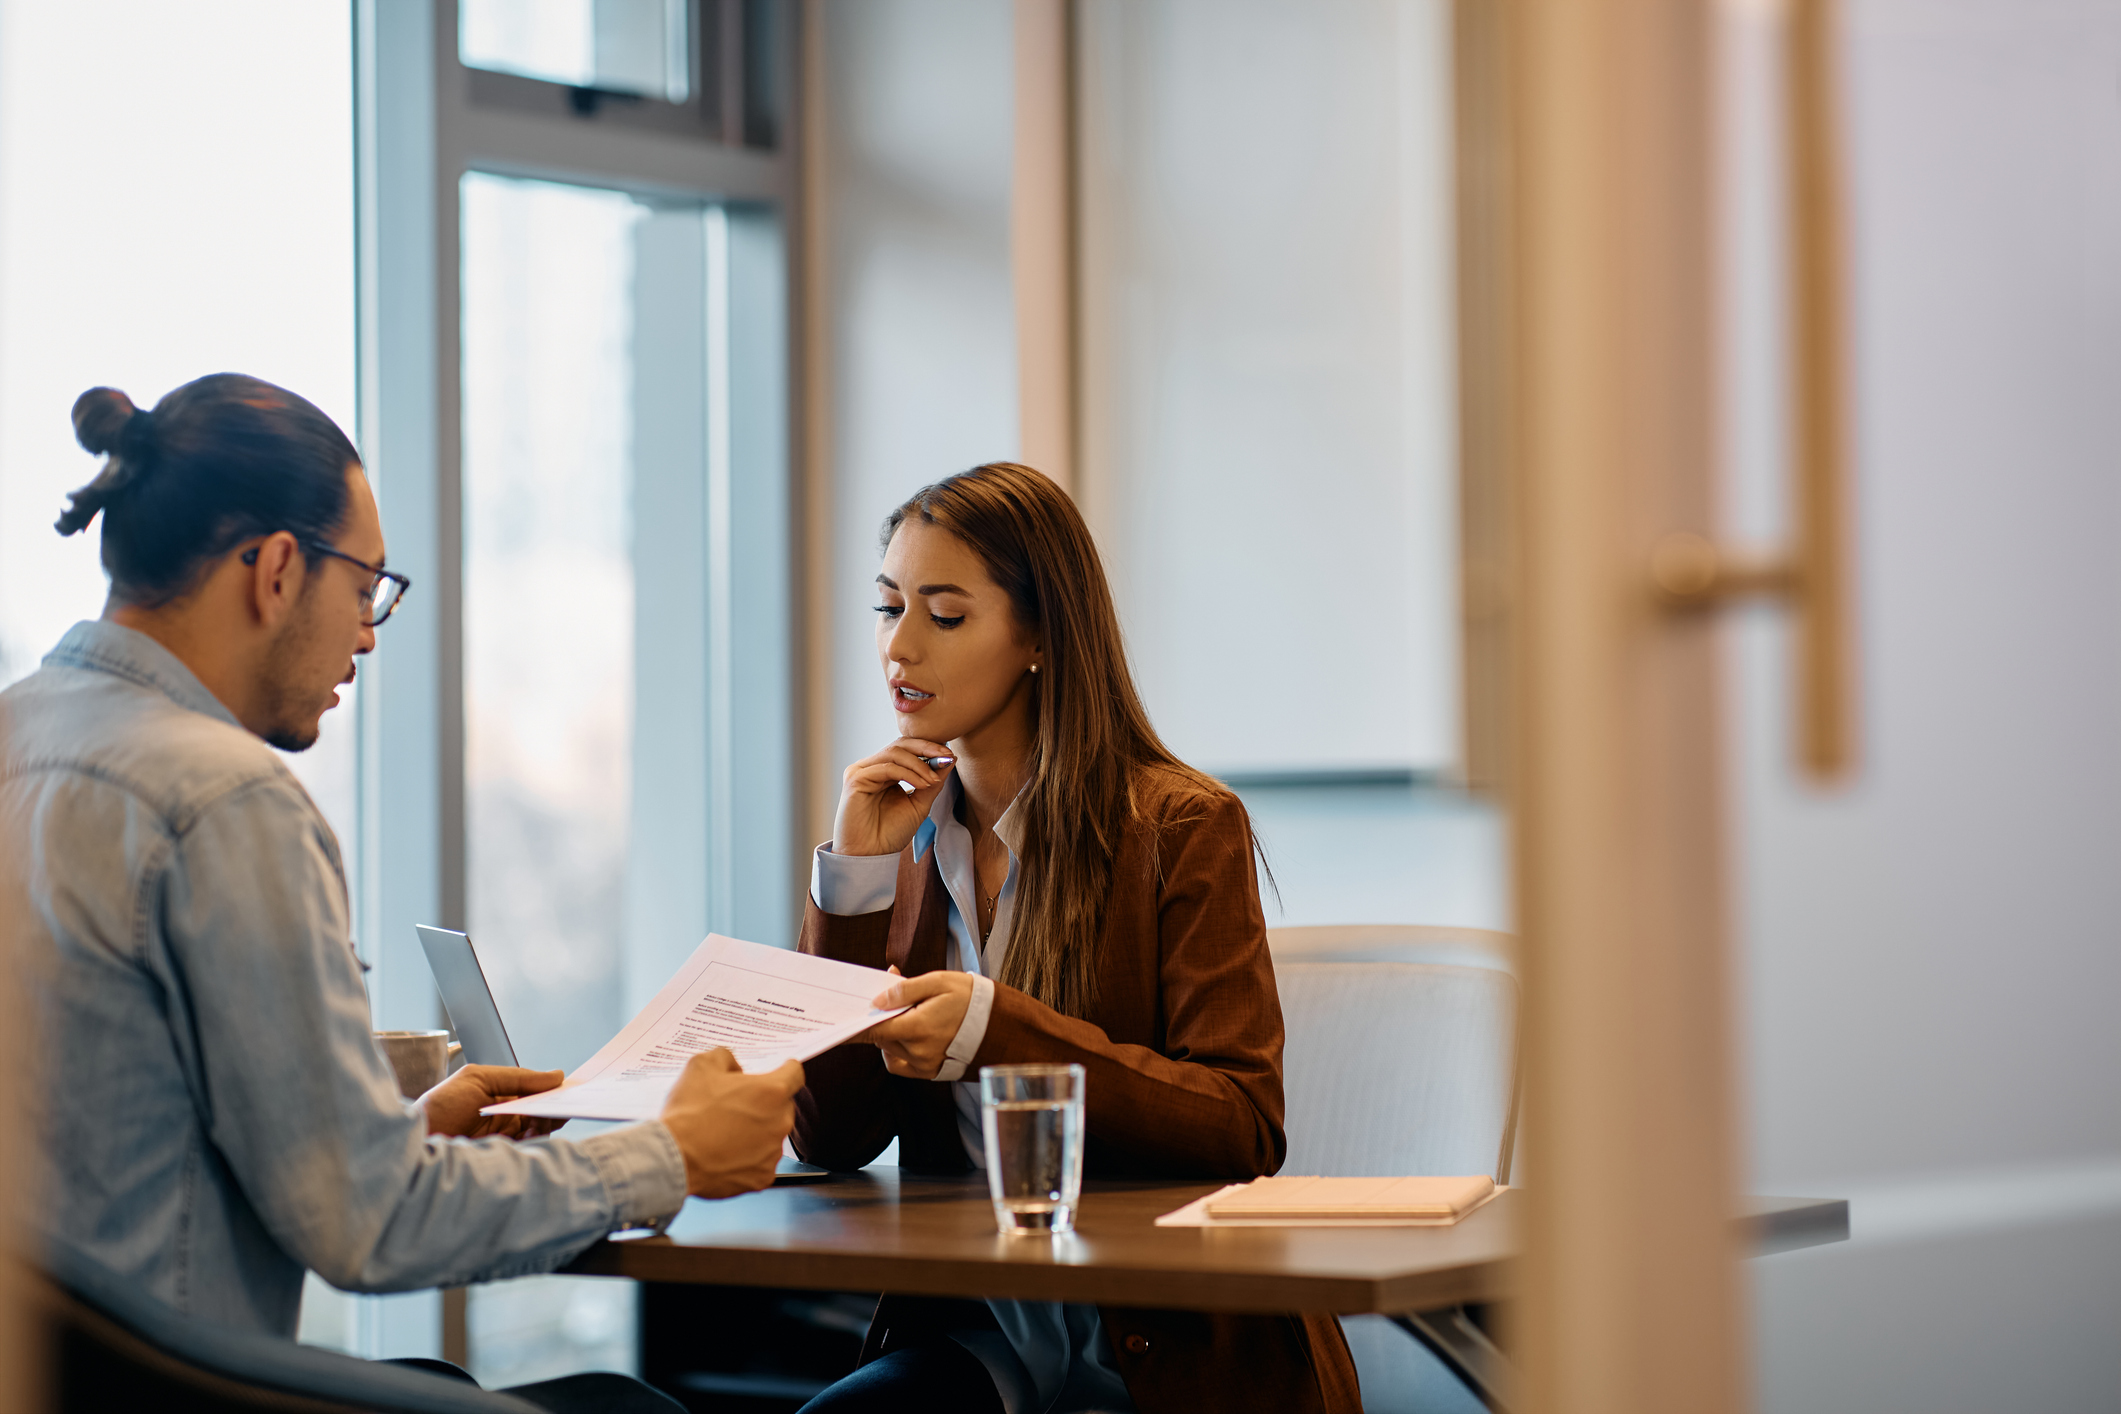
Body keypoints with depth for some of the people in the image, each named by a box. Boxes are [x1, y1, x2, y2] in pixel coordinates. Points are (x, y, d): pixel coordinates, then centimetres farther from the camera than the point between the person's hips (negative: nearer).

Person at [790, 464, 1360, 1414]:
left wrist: (998, 1031, -23)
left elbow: (1242, 1129, -13)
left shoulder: (1181, 827, -5)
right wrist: (855, 884, -5)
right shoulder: (901, 842, 10)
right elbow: (829, 1141, 4)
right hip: (972, 1330, 4)